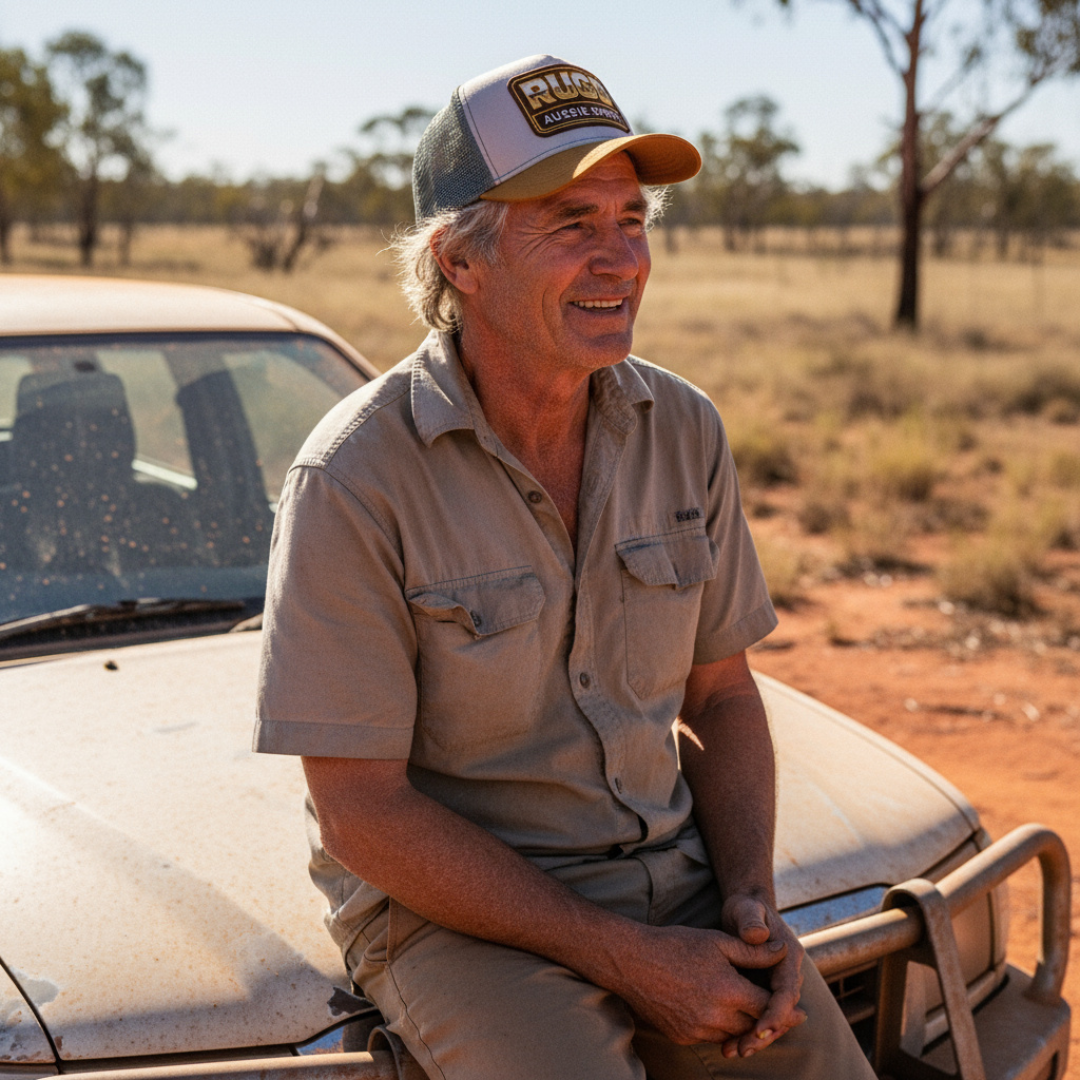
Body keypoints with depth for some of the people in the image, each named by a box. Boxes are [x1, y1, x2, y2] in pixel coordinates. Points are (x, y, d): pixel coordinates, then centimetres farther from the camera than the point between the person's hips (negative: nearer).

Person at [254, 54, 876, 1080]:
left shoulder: (684, 430, -1)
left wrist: (752, 903, -7)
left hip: (674, 879, 5)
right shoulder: (354, 479, -17)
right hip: (450, 910, -4)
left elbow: (721, 694, 9)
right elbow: (360, 814, -15)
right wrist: (624, 959, -17)